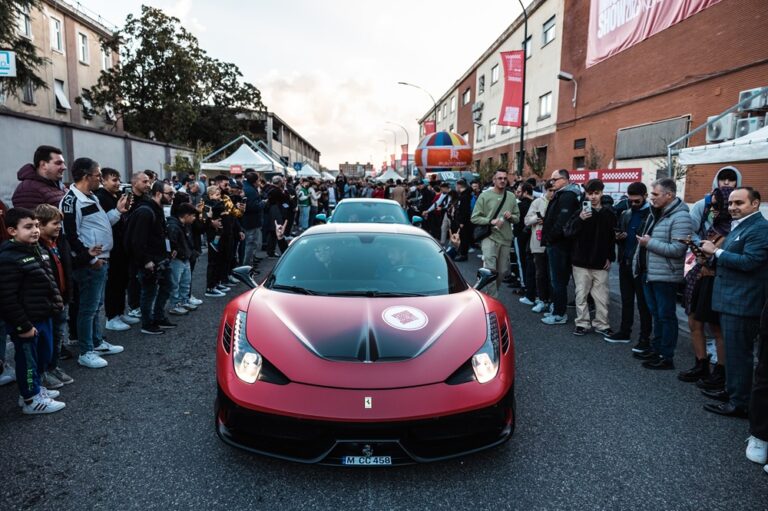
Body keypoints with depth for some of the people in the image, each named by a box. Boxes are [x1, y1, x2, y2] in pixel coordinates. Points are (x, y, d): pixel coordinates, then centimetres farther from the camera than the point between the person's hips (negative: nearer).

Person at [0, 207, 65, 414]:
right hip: (26, 322, -9)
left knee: (43, 355, 21)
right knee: (28, 359, 7)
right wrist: (23, 326, -20)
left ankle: (33, 388, 40)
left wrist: (56, 303, 13)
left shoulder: (35, 250, 8)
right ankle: (31, 400, 23)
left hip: (43, 317, 9)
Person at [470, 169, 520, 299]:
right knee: (490, 270, -12)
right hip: (489, 237, -4)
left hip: (506, 239, 5)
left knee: (502, 271, 12)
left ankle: (491, 294, 30)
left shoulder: (511, 197, 9)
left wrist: (511, 216, -8)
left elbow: (517, 217, 14)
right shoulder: (485, 196, -3)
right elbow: (475, 218, -4)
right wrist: (491, 221, -17)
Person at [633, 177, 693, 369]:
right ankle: (656, 349, 30)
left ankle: (666, 357, 11)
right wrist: (638, 260, 16)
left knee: (666, 316, 1)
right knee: (656, 314, 18)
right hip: (649, 274, 9)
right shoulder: (655, 213, 12)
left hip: (665, 277, -9)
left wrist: (649, 243, -20)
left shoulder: (680, 217, -17)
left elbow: (677, 249, -25)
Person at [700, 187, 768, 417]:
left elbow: (748, 262, -23)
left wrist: (716, 251, -15)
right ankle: (733, 392, 31)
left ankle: (739, 403, 7)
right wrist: (713, 255, 6)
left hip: (742, 303, -10)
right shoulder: (738, 226, 18)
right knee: (734, 352, 19)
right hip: (730, 301, 10)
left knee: (738, 354, -3)